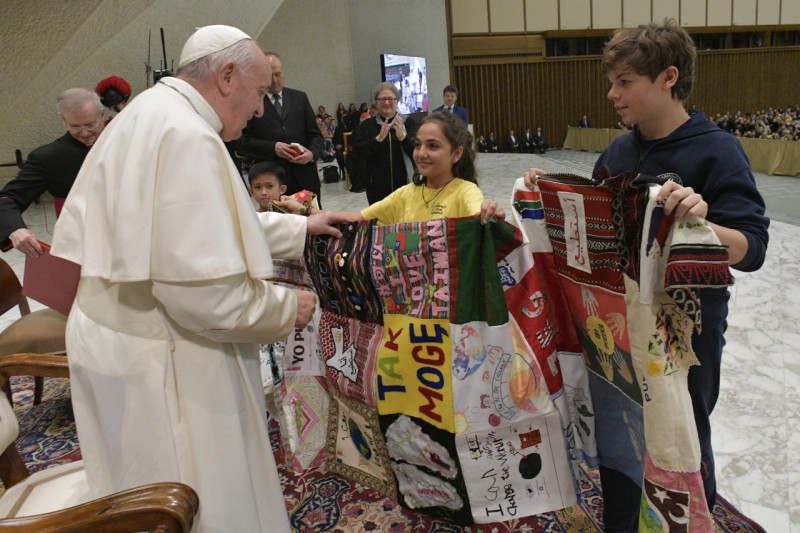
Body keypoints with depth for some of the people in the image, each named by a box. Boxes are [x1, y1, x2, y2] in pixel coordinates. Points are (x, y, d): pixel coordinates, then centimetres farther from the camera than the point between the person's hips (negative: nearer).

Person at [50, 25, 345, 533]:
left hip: (123, 338, 10)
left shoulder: (153, 116, 9)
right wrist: (286, 307, -13)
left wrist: (300, 227, 20)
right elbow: (202, 290, -30)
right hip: (162, 364, -10)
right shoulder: (186, 136, -24)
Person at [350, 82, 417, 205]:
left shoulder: (408, 123, 4)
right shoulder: (366, 125, 6)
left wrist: (403, 137, -23)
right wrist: (378, 139, -20)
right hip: (377, 188, 0)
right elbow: (358, 152, -5)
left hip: (405, 186, 0)